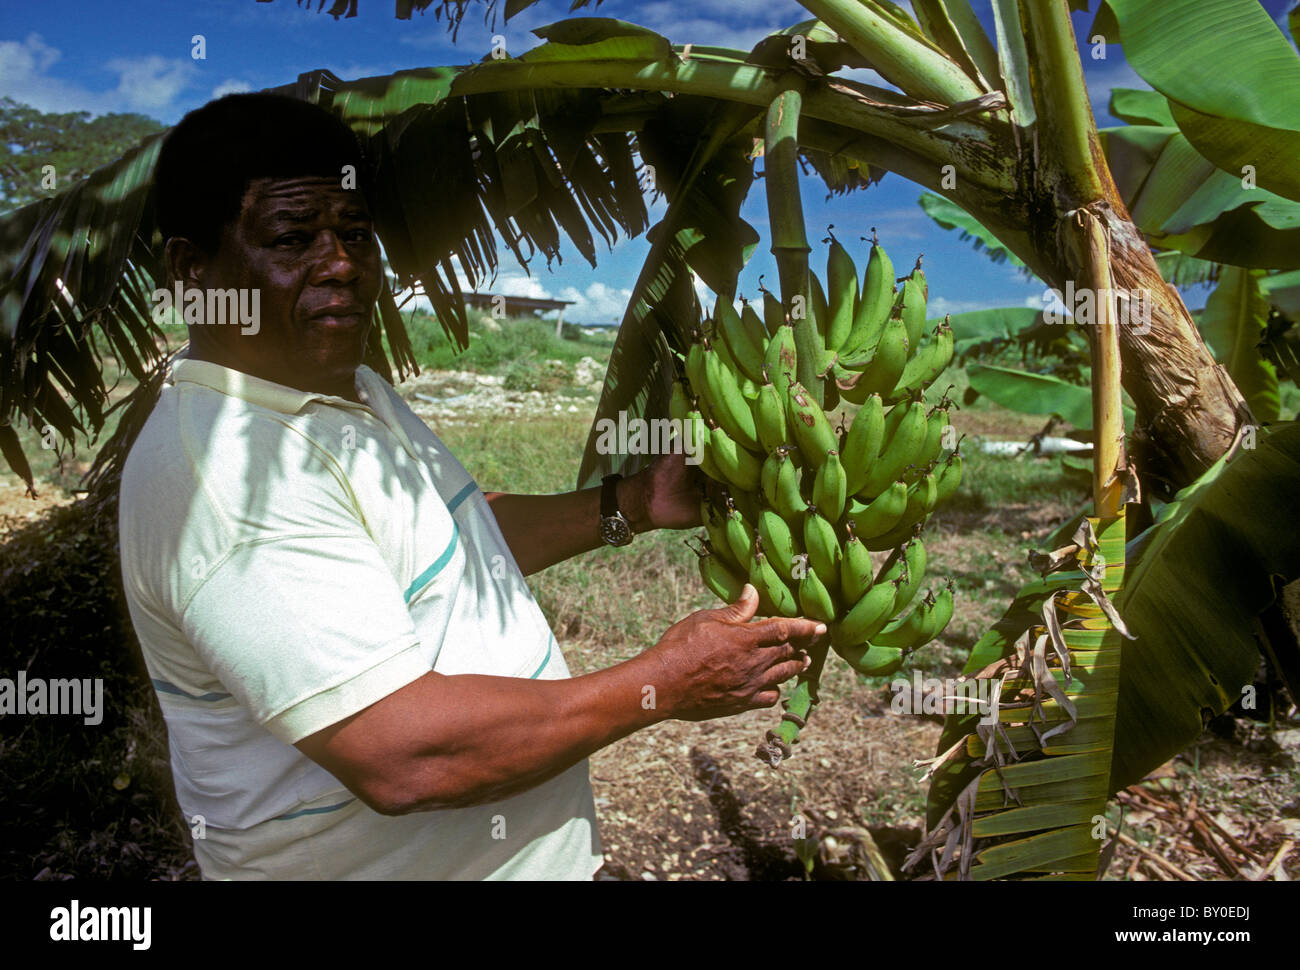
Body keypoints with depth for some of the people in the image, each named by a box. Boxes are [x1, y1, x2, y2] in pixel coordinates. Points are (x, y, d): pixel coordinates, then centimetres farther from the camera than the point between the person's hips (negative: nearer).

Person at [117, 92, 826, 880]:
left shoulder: (349, 388, 4)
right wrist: (663, 685, -24)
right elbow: (401, 757, -32)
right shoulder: (229, 472, -28)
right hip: (380, 861, -8)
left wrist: (631, 506, 2)